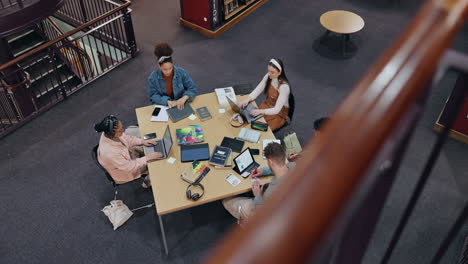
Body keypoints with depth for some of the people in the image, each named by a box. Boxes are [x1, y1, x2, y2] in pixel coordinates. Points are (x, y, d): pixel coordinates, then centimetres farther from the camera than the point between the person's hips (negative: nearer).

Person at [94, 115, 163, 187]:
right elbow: (130, 167, -30)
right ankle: (147, 182, 34)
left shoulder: (109, 134, -24)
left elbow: (126, 138, -3)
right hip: (124, 173, -7)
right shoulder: (110, 153, -44)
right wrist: (147, 158, -26)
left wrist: (142, 141, -12)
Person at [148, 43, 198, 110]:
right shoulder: (153, 77, -11)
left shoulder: (181, 72, -12)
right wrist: (167, 101, -27)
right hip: (162, 106, 0)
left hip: (179, 105, 0)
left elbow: (193, 88, -7)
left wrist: (184, 98, -26)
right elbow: (153, 96, -10)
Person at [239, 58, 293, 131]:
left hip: (279, 113, -6)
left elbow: (276, 110, -30)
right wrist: (248, 99, -25)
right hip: (267, 104, 6)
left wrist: (260, 111, -44)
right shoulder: (268, 77, -11)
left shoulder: (284, 86, -29)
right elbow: (257, 90, -5)